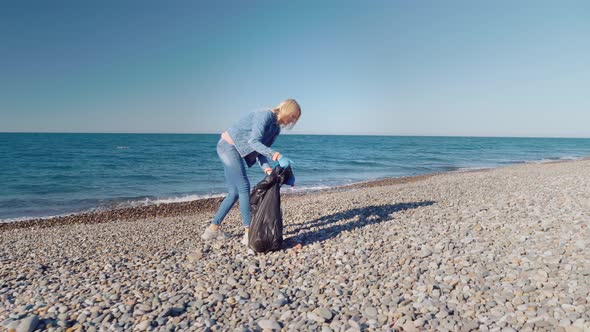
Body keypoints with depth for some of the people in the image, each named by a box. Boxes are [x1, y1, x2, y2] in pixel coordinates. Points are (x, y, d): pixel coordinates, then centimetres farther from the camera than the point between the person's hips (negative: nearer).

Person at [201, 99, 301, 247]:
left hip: (232, 150, 10)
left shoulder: (276, 129, 10)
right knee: (244, 188, -12)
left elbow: (261, 150, 3)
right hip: (229, 145, -10)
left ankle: (213, 229, 17)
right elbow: (254, 141, -27)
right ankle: (248, 233, -8)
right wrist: (273, 154, -40)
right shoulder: (266, 115, -18)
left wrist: (266, 168, -15)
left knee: (234, 192, 9)